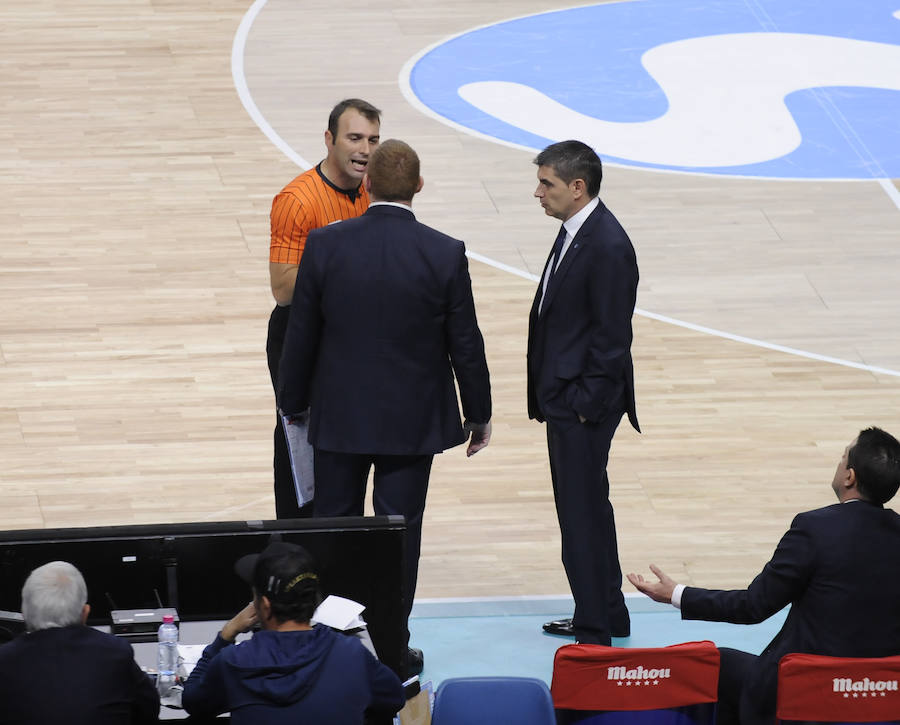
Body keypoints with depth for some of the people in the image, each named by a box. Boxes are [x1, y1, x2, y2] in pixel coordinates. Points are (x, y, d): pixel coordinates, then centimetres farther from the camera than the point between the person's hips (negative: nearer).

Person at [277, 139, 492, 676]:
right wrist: (480, 415, 8)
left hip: (339, 418, 1)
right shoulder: (445, 254, -13)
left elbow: (301, 335, -3)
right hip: (412, 422, -1)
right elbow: (466, 344, -5)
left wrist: (293, 405, 11)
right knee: (399, 535, 7)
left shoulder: (326, 246, -10)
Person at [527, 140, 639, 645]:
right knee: (587, 508, 18)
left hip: (585, 401, -10)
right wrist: (552, 398, 14)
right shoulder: (575, 232, 9)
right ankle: (608, 617, 30)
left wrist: (584, 404, -17)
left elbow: (612, 337, -20)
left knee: (583, 514, -4)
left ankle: (595, 631, 3)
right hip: (565, 398, 10)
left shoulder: (607, 247, -21)